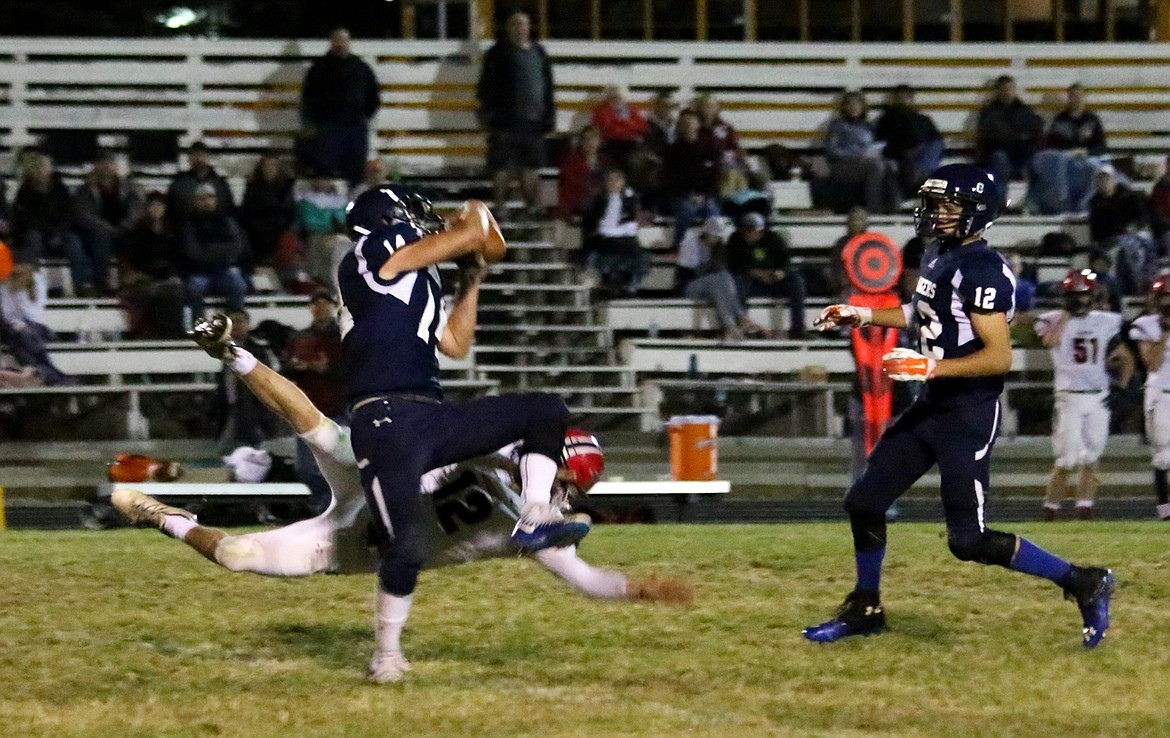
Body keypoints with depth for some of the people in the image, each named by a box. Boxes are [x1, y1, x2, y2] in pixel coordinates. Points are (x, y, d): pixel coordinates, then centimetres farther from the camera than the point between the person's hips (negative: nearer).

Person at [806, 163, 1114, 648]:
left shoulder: (982, 271, -20)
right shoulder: (939, 257, 9)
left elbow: (1000, 356, -25)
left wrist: (931, 367, -30)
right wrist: (862, 315, 22)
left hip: (969, 415, -10)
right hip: (931, 407, 10)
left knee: (968, 541, -10)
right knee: (864, 502, 12)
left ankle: (1081, 583, 1)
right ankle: (865, 609, 29)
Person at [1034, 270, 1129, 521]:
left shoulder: (1106, 323, 9)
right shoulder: (1054, 320, -1)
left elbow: (1124, 358, 17)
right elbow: (1049, 341, -24)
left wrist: (1122, 388, 4)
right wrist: (1066, 314, -14)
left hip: (1099, 399, 3)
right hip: (1069, 398, -3)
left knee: (1090, 460, 0)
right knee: (1068, 460, -10)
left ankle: (1085, 509, 3)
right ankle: (1050, 509, 0)